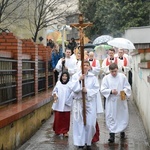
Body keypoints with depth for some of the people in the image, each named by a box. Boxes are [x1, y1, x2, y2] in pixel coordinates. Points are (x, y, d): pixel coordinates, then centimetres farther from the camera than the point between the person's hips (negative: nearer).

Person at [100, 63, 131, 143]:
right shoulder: (106, 78, -3)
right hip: (111, 101, -1)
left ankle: (122, 130, 35)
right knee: (111, 118, -2)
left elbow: (128, 87, 2)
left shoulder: (122, 76, 0)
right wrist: (111, 91, -21)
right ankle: (112, 134, 4)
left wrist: (124, 91, -18)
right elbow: (103, 90, -5)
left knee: (123, 116, 11)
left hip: (121, 101, 1)